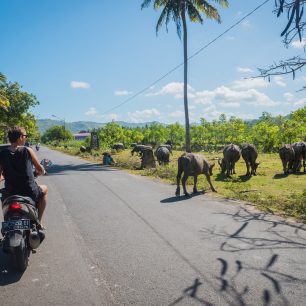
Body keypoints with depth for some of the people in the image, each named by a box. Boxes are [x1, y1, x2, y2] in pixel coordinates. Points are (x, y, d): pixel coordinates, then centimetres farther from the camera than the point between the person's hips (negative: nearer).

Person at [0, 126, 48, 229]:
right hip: (30, 192, -3)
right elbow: (41, 170, -1)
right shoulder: (27, 151, -9)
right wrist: (41, 172, 23)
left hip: (9, 194, 3)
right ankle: (38, 221, 25)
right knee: (44, 189, 29)